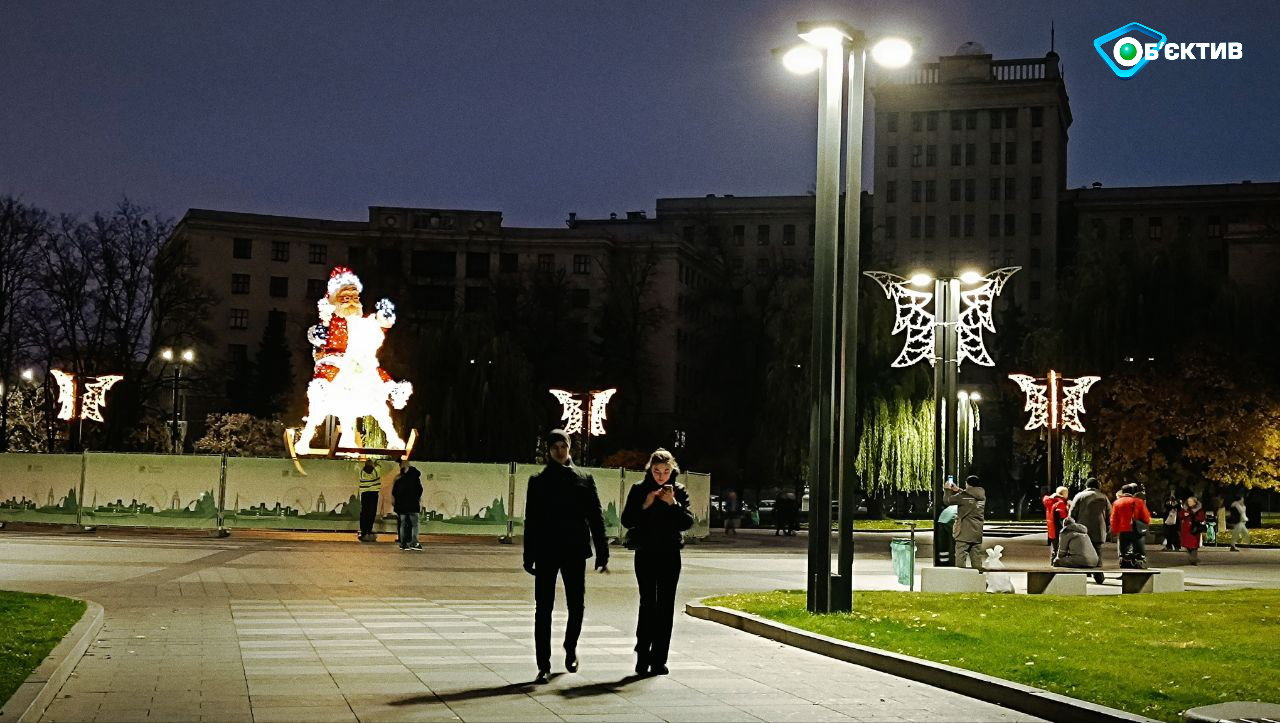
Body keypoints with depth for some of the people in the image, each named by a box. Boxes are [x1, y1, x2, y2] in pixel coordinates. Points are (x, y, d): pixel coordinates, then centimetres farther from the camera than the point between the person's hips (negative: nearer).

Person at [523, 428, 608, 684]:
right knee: (543, 609, -1)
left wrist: (602, 554, 0)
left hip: (575, 552, 1)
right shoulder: (538, 481, 5)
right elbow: (531, 521, 5)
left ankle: (571, 647, 34)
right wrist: (529, 557, 0)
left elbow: (596, 518, 5)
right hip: (546, 553, -1)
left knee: (576, 606, 7)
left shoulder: (584, 480, 7)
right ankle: (544, 666, 3)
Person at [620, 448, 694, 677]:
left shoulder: (679, 491, 5)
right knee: (648, 604, -9)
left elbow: (688, 522, -3)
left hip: (670, 555, 2)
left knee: (666, 606, 1)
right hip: (645, 553, -2)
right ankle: (642, 656, -3)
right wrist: (646, 505, -15)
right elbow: (626, 521, -3)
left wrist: (673, 503, -16)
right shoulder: (639, 490, 1)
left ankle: (659, 659, 5)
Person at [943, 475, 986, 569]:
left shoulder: (963, 496, -13)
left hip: (964, 533, -6)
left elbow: (947, 500, -3)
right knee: (977, 559, 10)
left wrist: (947, 489, 13)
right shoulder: (982, 496, 6)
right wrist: (958, 490, 26)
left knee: (961, 558, -3)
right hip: (977, 533, 6)